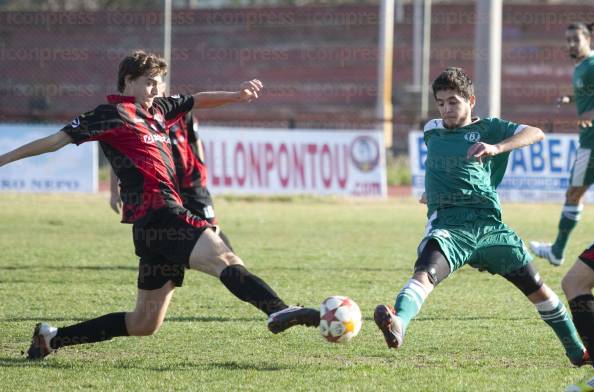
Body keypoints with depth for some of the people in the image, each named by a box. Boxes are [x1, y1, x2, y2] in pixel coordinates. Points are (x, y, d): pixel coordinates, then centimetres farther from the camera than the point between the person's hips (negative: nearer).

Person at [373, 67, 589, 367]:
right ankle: (397, 324, -60)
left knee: (537, 289, 6)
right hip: (448, 225, 1)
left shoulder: (487, 129, 8)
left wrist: (496, 148, -23)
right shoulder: (432, 131, 20)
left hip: (488, 224, -1)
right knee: (424, 273, -32)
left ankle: (578, 352, 24)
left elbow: (535, 134, -9)